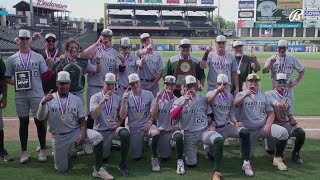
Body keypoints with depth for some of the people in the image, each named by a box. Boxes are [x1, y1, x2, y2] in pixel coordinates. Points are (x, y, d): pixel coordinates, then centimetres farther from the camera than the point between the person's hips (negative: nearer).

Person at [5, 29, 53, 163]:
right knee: (23, 122, 8)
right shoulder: (12, 59, 7)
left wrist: (50, 67, -15)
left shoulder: (38, 57, 5)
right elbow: (7, 77, 9)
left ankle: (42, 150, 13)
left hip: (37, 95, -1)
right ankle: (24, 152, 17)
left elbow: (46, 76, 3)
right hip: (20, 96, 1)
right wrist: (15, 83, -10)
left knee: (40, 122, 2)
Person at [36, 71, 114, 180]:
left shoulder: (76, 100, 0)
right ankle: (66, 153, 36)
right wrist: (43, 103, -34)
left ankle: (98, 169, -18)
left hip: (76, 131, 1)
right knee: (61, 169, 3)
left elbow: (82, 120, -1)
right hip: (59, 137, 0)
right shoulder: (49, 99, -5)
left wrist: (82, 134, -20)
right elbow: (40, 118, -16)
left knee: (97, 137, -27)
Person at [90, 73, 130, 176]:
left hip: (114, 129, 1)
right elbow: (93, 116, -19)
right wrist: (102, 102, -29)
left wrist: (119, 123, -8)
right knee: (103, 157, -8)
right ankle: (108, 145, 32)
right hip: (100, 131, -1)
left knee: (125, 134, -32)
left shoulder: (118, 98, 5)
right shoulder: (96, 97, -5)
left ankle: (122, 165, -19)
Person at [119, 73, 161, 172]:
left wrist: (150, 121, -14)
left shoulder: (148, 94, 0)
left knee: (156, 132, -36)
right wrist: (124, 101, -20)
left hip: (147, 125, -1)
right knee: (136, 157, 1)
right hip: (133, 128, 1)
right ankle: (142, 142, 34)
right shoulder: (126, 97, -1)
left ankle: (154, 157, -12)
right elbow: (122, 117, -9)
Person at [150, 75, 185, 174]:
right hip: (162, 130, 0)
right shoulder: (158, 99, 3)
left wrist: (178, 124, -12)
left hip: (173, 129, 0)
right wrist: (157, 100, -17)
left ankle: (180, 160, -14)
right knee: (164, 157, -11)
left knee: (179, 136, -37)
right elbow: (153, 116, -9)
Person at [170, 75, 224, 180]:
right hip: (189, 134, -1)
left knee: (219, 139, -31)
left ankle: (216, 171, -18)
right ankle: (193, 150, 32)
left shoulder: (203, 99, 5)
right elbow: (172, 116, -19)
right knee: (191, 163, -4)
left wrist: (212, 125, -1)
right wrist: (184, 102, -24)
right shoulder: (179, 101, -2)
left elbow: (211, 114, 16)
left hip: (204, 131, 1)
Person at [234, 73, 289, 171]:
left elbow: (271, 113, 7)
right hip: (248, 130, -1)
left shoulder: (264, 96, 11)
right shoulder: (241, 94, 1)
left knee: (283, 132, -24)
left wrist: (267, 127, -11)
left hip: (263, 127, 2)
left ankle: (278, 158, -6)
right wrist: (245, 95, -44)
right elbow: (236, 103, -23)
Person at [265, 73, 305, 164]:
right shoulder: (269, 94, -6)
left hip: (285, 123, 4)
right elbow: (271, 100, -30)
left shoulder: (287, 98, 14)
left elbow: (289, 113, 16)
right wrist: (277, 103, -52)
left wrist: (292, 119, -7)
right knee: (270, 150, -11)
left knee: (301, 133, -23)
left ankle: (296, 154, 2)